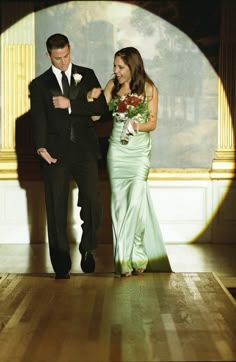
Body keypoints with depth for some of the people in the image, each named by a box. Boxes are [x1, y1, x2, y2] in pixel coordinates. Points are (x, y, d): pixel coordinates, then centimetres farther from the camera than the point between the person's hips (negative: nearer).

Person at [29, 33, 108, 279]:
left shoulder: (87, 75, 11)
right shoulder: (39, 84, 9)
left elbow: (102, 107, 0)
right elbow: (38, 118, -3)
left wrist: (71, 104, -10)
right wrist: (41, 147, -20)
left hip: (85, 150, 0)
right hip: (56, 153, 0)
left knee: (92, 202, -8)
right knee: (56, 210, 1)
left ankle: (87, 249, 18)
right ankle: (61, 267, 11)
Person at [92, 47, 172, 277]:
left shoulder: (148, 88, -2)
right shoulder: (113, 85, 4)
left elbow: (153, 123, -2)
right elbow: (96, 114, 3)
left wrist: (137, 126, -18)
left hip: (140, 151, -2)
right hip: (117, 150, 2)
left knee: (135, 200, -12)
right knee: (119, 202, 2)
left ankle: (131, 254, 5)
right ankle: (125, 257, 11)